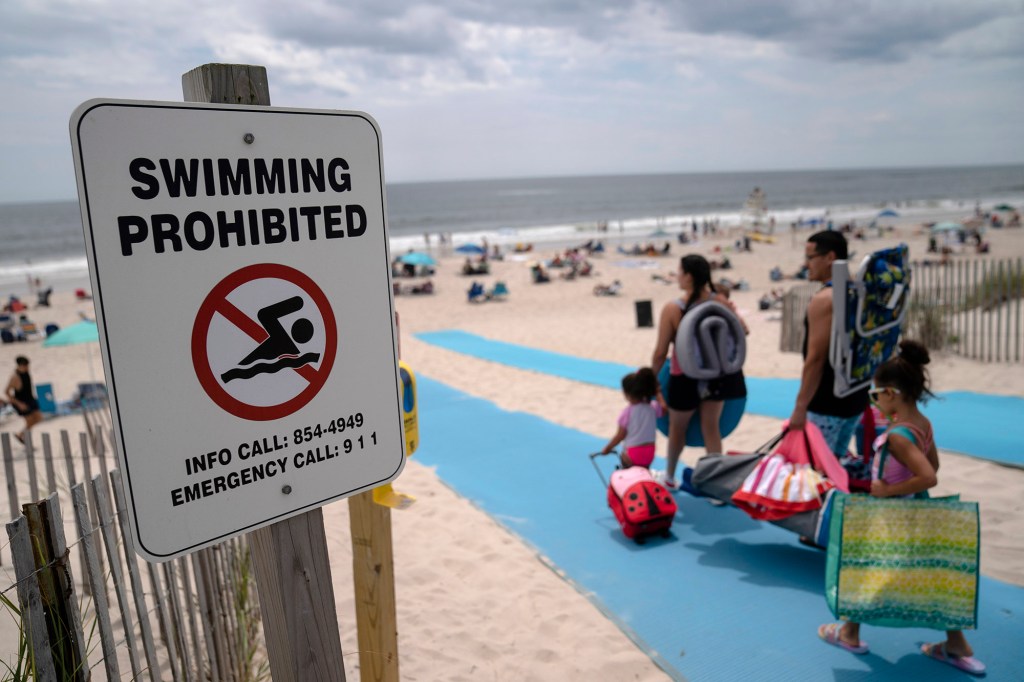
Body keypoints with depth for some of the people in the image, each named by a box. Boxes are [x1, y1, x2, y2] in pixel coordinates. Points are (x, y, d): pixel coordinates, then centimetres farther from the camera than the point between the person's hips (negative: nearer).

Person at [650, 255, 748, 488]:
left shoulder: (672, 309, -20)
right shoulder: (720, 302, -11)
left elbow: (660, 352, -17)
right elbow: (743, 330, 3)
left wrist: (651, 378, -1)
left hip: (686, 379, -3)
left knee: (677, 427, 20)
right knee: (711, 427, 17)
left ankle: (670, 476, 40)